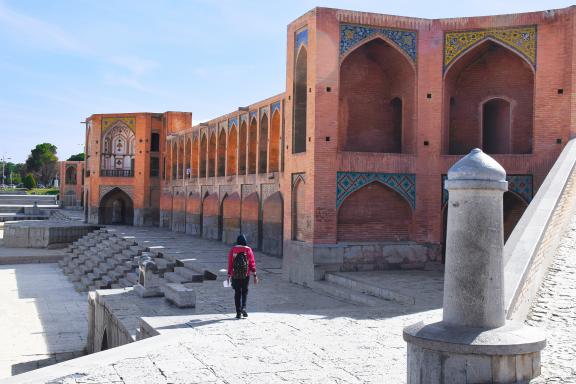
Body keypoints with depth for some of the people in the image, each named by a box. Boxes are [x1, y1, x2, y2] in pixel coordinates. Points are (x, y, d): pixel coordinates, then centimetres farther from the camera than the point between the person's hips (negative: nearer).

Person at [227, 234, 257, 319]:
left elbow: (230, 263, 0)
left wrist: (229, 275, 6)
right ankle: (243, 307, -7)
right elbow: (252, 263, -3)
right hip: (246, 275, 0)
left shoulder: (233, 250, -1)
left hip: (235, 275, 1)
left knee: (237, 293, 9)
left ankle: (238, 313, 8)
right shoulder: (248, 250, -3)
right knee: (245, 291, 14)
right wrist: (255, 275, 0)